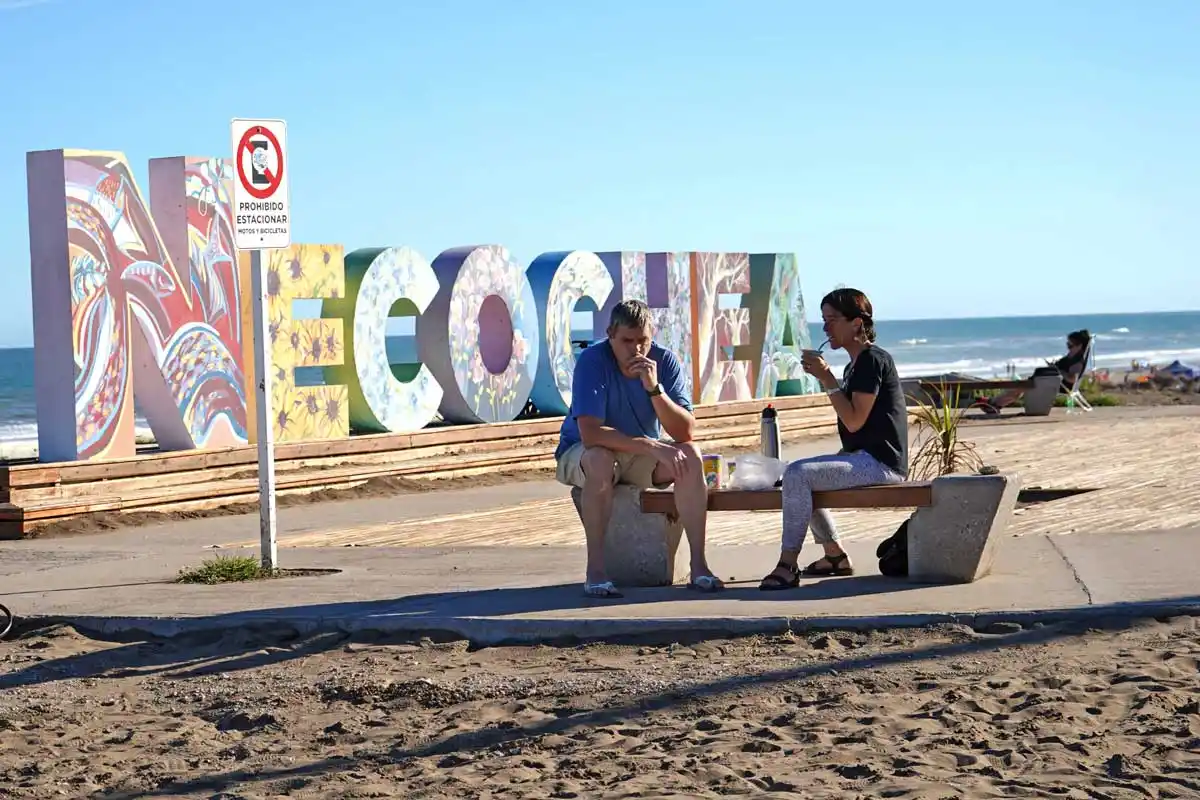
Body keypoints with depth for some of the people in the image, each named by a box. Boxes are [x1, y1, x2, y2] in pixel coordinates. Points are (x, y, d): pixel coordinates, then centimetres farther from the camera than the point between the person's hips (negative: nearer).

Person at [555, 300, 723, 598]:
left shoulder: (664, 360, -12)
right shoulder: (592, 361, -23)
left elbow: (685, 432, -19)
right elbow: (590, 434, -33)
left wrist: (655, 388, -33)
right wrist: (652, 446, -36)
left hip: (644, 458, 4)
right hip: (581, 454, -4)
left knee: (690, 455, -23)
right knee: (600, 460, -37)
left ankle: (699, 566, -21)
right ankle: (595, 571, -32)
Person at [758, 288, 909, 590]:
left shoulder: (873, 359, -12)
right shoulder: (856, 364, 19)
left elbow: (854, 421, -19)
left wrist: (827, 379, -17)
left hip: (880, 462, -11)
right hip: (864, 459, 11)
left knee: (797, 474, -24)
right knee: (800, 475, 26)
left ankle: (788, 566, -25)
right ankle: (835, 555, 23)